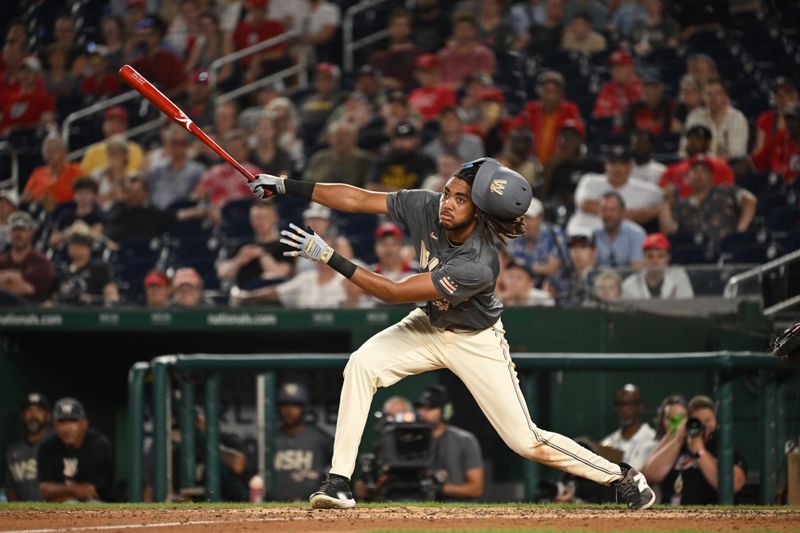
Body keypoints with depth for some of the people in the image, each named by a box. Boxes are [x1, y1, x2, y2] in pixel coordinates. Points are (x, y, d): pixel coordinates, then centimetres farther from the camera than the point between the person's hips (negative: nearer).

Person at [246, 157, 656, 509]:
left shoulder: (478, 266, -38)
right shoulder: (427, 207, -22)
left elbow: (395, 292, -36)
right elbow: (358, 199, -15)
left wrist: (330, 258, -38)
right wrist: (286, 186, -19)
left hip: (476, 342, -5)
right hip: (428, 327, 6)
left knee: (526, 442, -6)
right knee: (362, 364, -21)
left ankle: (623, 477, 16)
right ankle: (338, 483, -17)